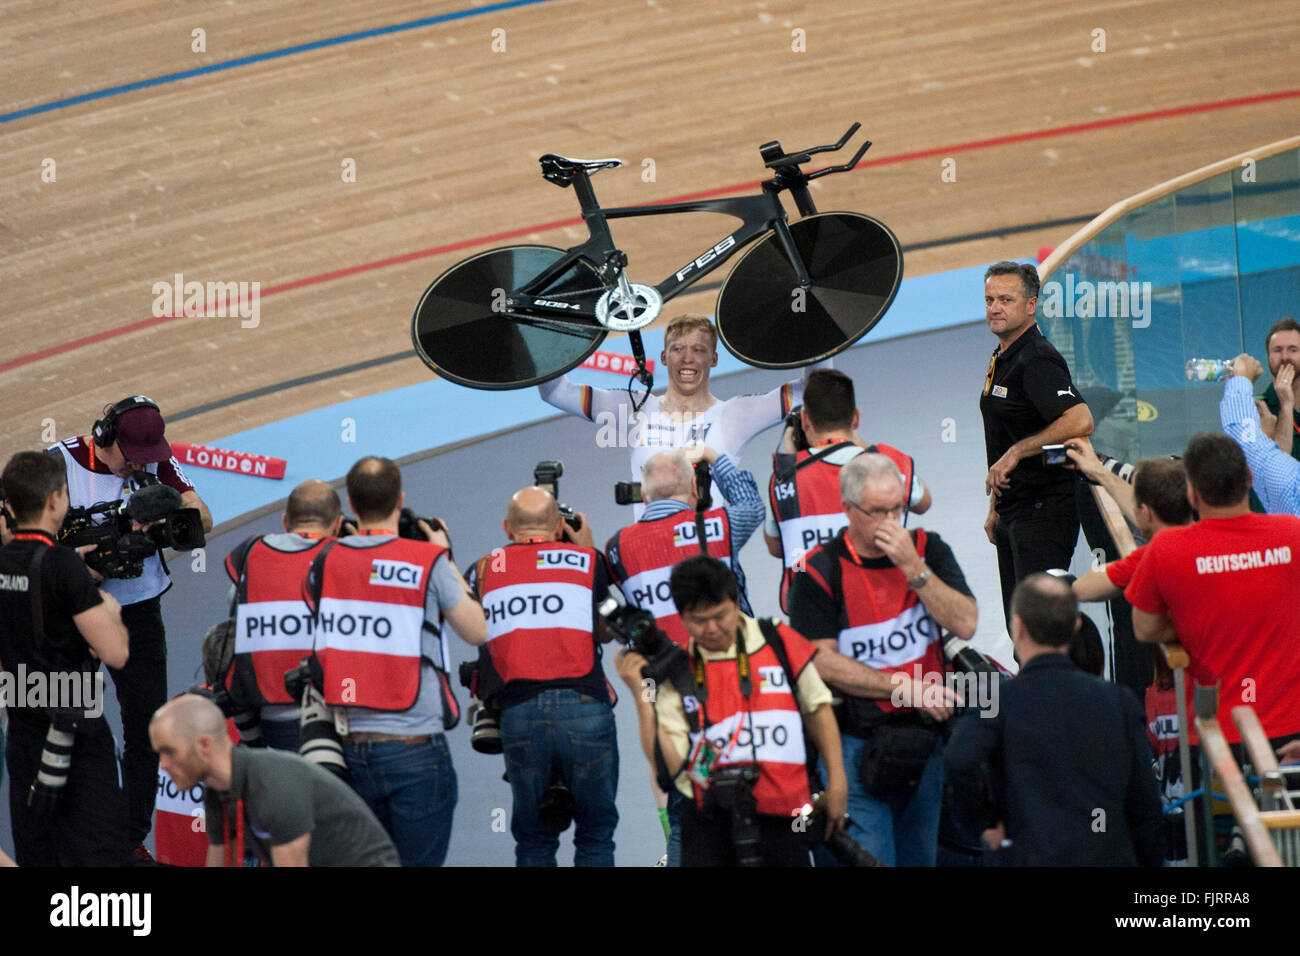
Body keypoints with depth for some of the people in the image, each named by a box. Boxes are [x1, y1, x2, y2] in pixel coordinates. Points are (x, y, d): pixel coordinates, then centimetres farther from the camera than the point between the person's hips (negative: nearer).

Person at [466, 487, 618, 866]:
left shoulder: (485, 568, 12)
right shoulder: (585, 560, 10)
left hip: (517, 711, 1)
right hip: (583, 707, -1)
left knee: (533, 839, 13)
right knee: (595, 834, 9)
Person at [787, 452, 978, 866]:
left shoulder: (927, 549, 5)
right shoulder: (820, 571, -7)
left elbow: (965, 624, -5)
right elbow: (822, 662, -11)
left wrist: (913, 568, -15)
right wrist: (905, 688, -13)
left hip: (927, 737, 4)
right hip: (858, 743, -4)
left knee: (920, 856, 13)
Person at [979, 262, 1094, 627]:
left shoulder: (1037, 360, -15)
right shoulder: (1001, 358, 15)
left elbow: (1080, 422, -30)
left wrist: (1016, 453, -22)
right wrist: (996, 508, 22)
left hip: (1044, 511, -10)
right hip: (1014, 513, 10)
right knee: (1018, 625, 11)